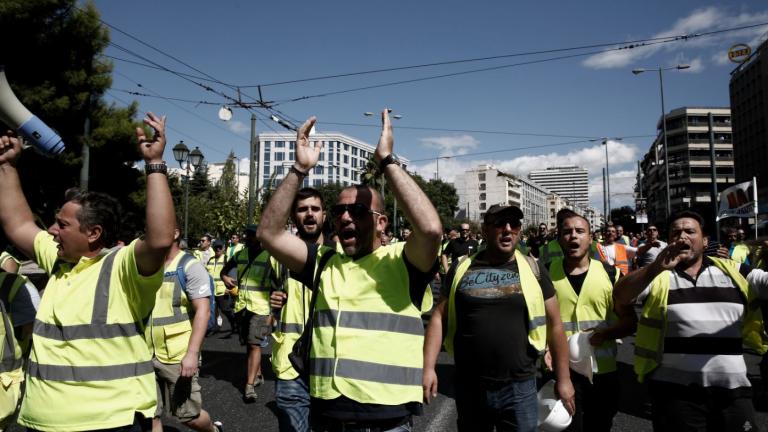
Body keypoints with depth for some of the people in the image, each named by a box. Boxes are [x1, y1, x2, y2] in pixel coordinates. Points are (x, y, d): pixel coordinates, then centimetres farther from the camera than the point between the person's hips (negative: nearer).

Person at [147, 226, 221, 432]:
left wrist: (192, 354, -21)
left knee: (188, 415, 7)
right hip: (147, 356, 5)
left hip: (178, 357, -5)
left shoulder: (190, 266, -8)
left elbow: (203, 311, -14)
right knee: (149, 415, 8)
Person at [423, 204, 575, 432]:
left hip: (518, 388, -1)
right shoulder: (462, 268, 0)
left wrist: (563, 378, 3)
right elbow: (439, 317, 1)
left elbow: (554, 324, 3)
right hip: (468, 387, 1)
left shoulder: (533, 269, -1)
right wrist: (428, 367, -6)